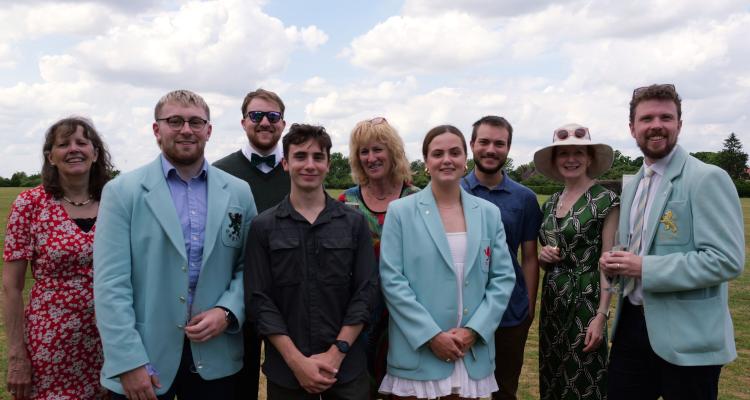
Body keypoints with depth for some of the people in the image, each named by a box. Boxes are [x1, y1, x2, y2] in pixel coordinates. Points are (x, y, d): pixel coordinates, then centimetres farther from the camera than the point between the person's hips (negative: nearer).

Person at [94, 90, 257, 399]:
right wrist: (129, 361, -14)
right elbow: (111, 284, -9)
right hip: (143, 359, -2)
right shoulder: (122, 192, -5)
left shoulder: (238, 193, 3)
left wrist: (228, 312, -10)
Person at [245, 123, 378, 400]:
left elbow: (366, 292, -1)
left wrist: (337, 353, -10)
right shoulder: (263, 227, -1)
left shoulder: (354, 223, 1)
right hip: (286, 371, 0)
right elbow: (259, 300, -4)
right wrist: (297, 361, -12)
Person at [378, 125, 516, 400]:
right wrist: (431, 335, -13)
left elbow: (503, 278, 4)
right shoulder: (400, 212, -3)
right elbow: (392, 280, -8)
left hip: (472, 354, 3)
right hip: (417, 352, -2)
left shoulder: (489, 213, 6)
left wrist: (474, 331, -7)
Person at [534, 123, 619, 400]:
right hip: (552, 302, 6)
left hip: (585, 302, -6)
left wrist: (602, 314, -17)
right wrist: (543, 256, -5)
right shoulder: (550, 203, 9)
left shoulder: (606, 200, -9)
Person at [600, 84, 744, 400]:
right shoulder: (631, 186, 12)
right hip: (632, 324, 7)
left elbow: (727, 260, -20)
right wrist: (616, 261, 0)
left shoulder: (707, 179, -12)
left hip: (687, 337, -6)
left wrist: (645, 268, -21)